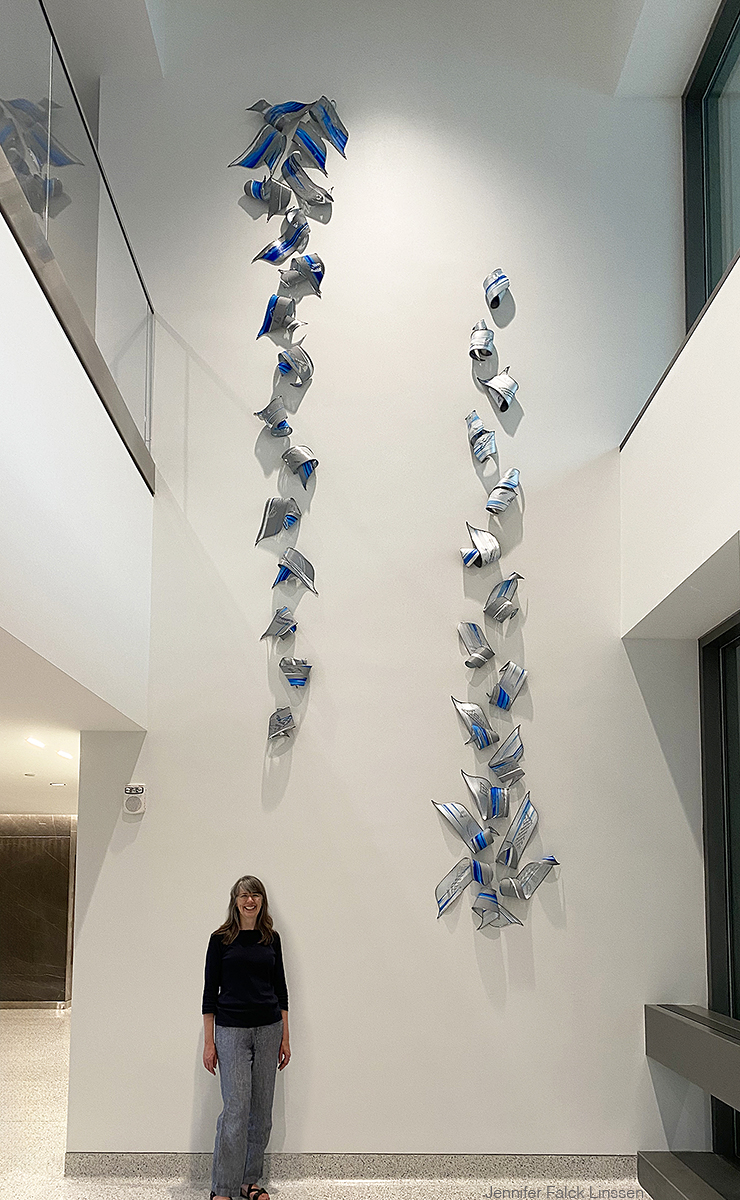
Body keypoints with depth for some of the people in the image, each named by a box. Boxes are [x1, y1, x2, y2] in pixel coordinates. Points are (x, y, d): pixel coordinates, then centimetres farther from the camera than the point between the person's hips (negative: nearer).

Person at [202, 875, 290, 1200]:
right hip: (232, 1030, -4)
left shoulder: (271, 938, 7)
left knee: (262, 1112, 7)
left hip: (268, 1029, 4)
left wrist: (285, 1038, 8)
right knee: (236, 1109, -9)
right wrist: (209, 1042, -4)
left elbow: (280, 989, 11)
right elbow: (210, 991, -1)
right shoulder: (221, 939, -2)